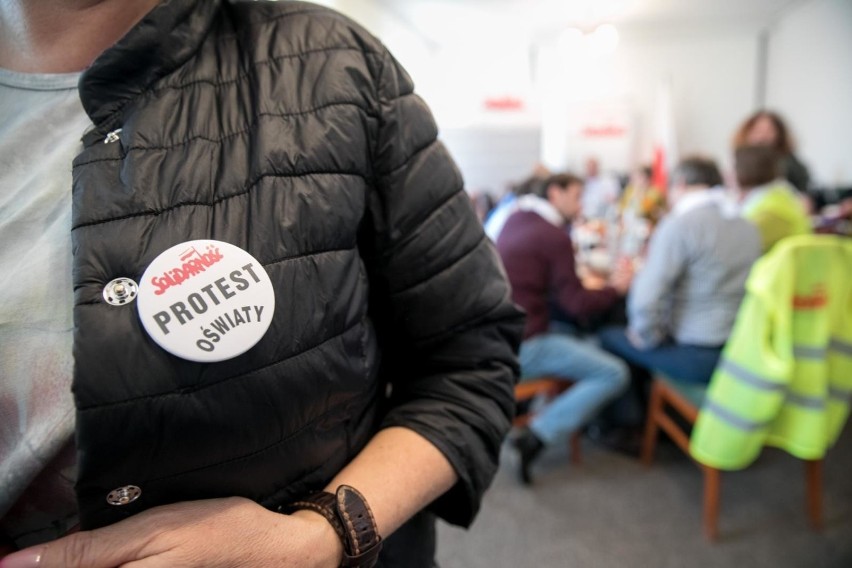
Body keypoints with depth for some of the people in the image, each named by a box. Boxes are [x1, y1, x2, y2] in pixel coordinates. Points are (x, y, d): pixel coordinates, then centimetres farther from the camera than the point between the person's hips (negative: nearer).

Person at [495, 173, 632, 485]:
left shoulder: (515, 219, 12)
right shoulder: (555, 236, -13)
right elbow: (577, 305, -9)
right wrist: (616, 287, 5)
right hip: (521, 344, -9)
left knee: (588, 348, 23)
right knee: (614, 374, -9)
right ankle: (536, 436, -13)